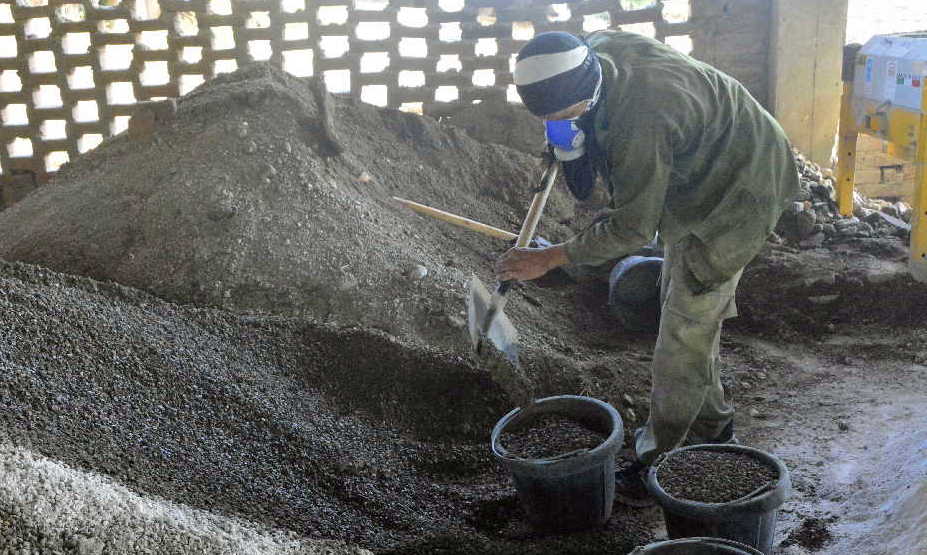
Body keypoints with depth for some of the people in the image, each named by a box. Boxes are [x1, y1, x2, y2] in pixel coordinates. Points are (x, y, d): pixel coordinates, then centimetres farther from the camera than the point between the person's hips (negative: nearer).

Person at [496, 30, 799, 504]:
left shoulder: (639, 127, -39)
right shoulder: (598, 48, -13)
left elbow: (631, 229, -27)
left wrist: (551, 258, -21)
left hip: (733, 194, -10)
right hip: (696, 181, 10)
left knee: (686, 327, -8)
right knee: (680, 303, 18)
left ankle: (658, 462, 3)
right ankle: (711, 426, 34)